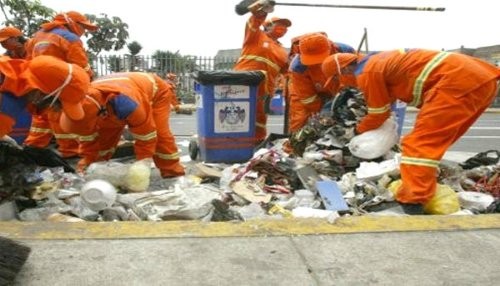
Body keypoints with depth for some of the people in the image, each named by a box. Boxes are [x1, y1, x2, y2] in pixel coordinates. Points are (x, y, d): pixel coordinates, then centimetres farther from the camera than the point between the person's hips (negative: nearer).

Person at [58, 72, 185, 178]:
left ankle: (172, 170, -6)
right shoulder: (86, 101, -27)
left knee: (160, 132, -22)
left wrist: (143, 163, -29)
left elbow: (146, 132, -36)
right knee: (106, 132, -3)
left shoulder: (125, 104, -50)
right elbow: (87, 134, -8)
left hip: (157, 91, -6)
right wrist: (88, 158, -11)